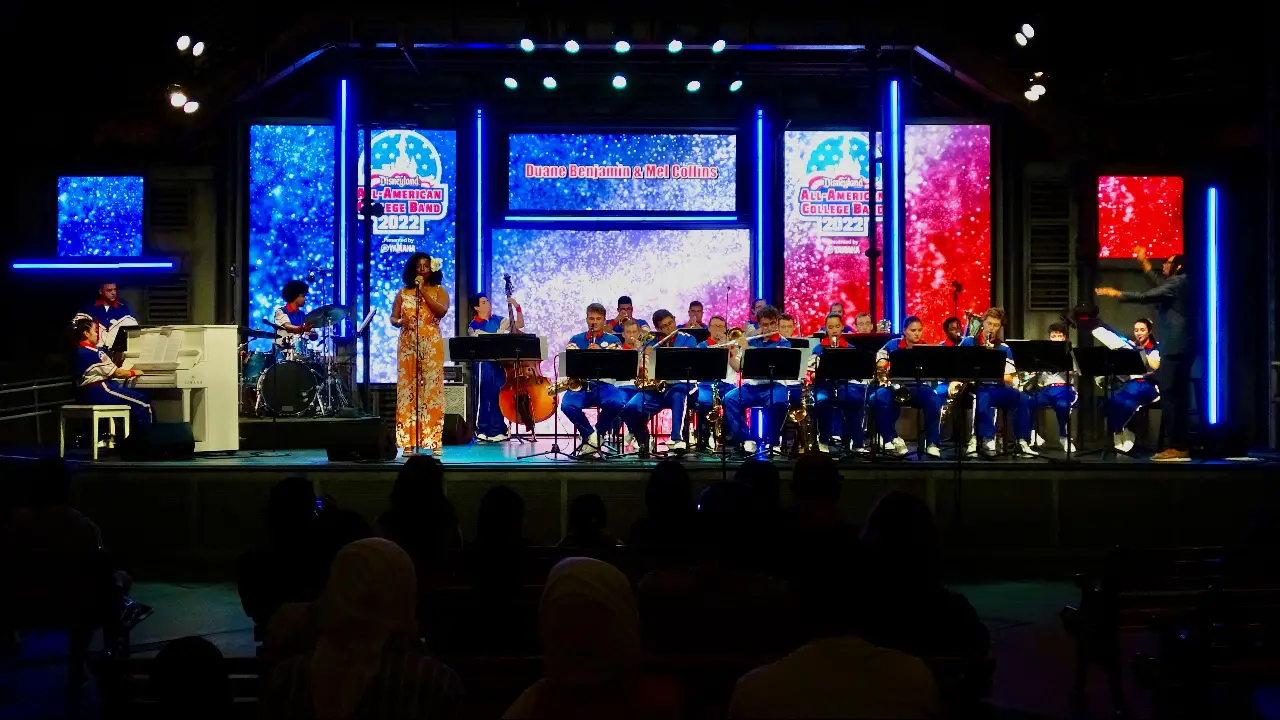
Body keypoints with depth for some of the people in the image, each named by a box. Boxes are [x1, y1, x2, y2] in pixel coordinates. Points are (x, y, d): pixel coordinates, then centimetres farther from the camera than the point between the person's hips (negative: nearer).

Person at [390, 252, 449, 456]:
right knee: (407, 389, -2)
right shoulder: (403, 292, 13)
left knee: (431, 389, -5)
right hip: (408, 345, 2)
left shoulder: (439, 291, 7)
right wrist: (399, 322, -11)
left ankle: (434, 441, -4)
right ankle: (408, 441, -1)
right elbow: (392, 318, 11)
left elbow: (442, 311, -11)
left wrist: (423, 292, -10)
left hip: (432, 346, -2)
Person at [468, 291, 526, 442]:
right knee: (485, 398, -4)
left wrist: (518, 308, 6)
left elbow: (519, 324, 17)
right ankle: (482, 430, 2)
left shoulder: (497, 319, 14)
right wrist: (503, 328, -13)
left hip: (501, 363, 4)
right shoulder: (474, 326, 0)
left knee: (499, 397, 2)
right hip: (484, 365, -4)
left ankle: (496, 430, 6)